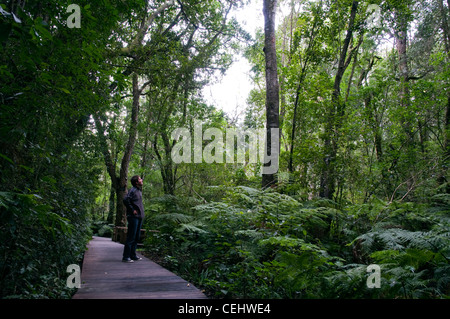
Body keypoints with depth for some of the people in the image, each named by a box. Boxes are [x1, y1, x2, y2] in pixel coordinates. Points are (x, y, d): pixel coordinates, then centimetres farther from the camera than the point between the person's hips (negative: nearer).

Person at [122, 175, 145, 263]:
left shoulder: (139, 191, 18)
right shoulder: (133, 190, -11)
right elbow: (125, 200, -24)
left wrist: (141, 212, 13)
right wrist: (132, 210, -18)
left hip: (139, 217, 9)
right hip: (134, 217, -9)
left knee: (137, 237, 13)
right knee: (131, 237, -6)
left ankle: (133, 255, 22)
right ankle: (126, 256, 0)